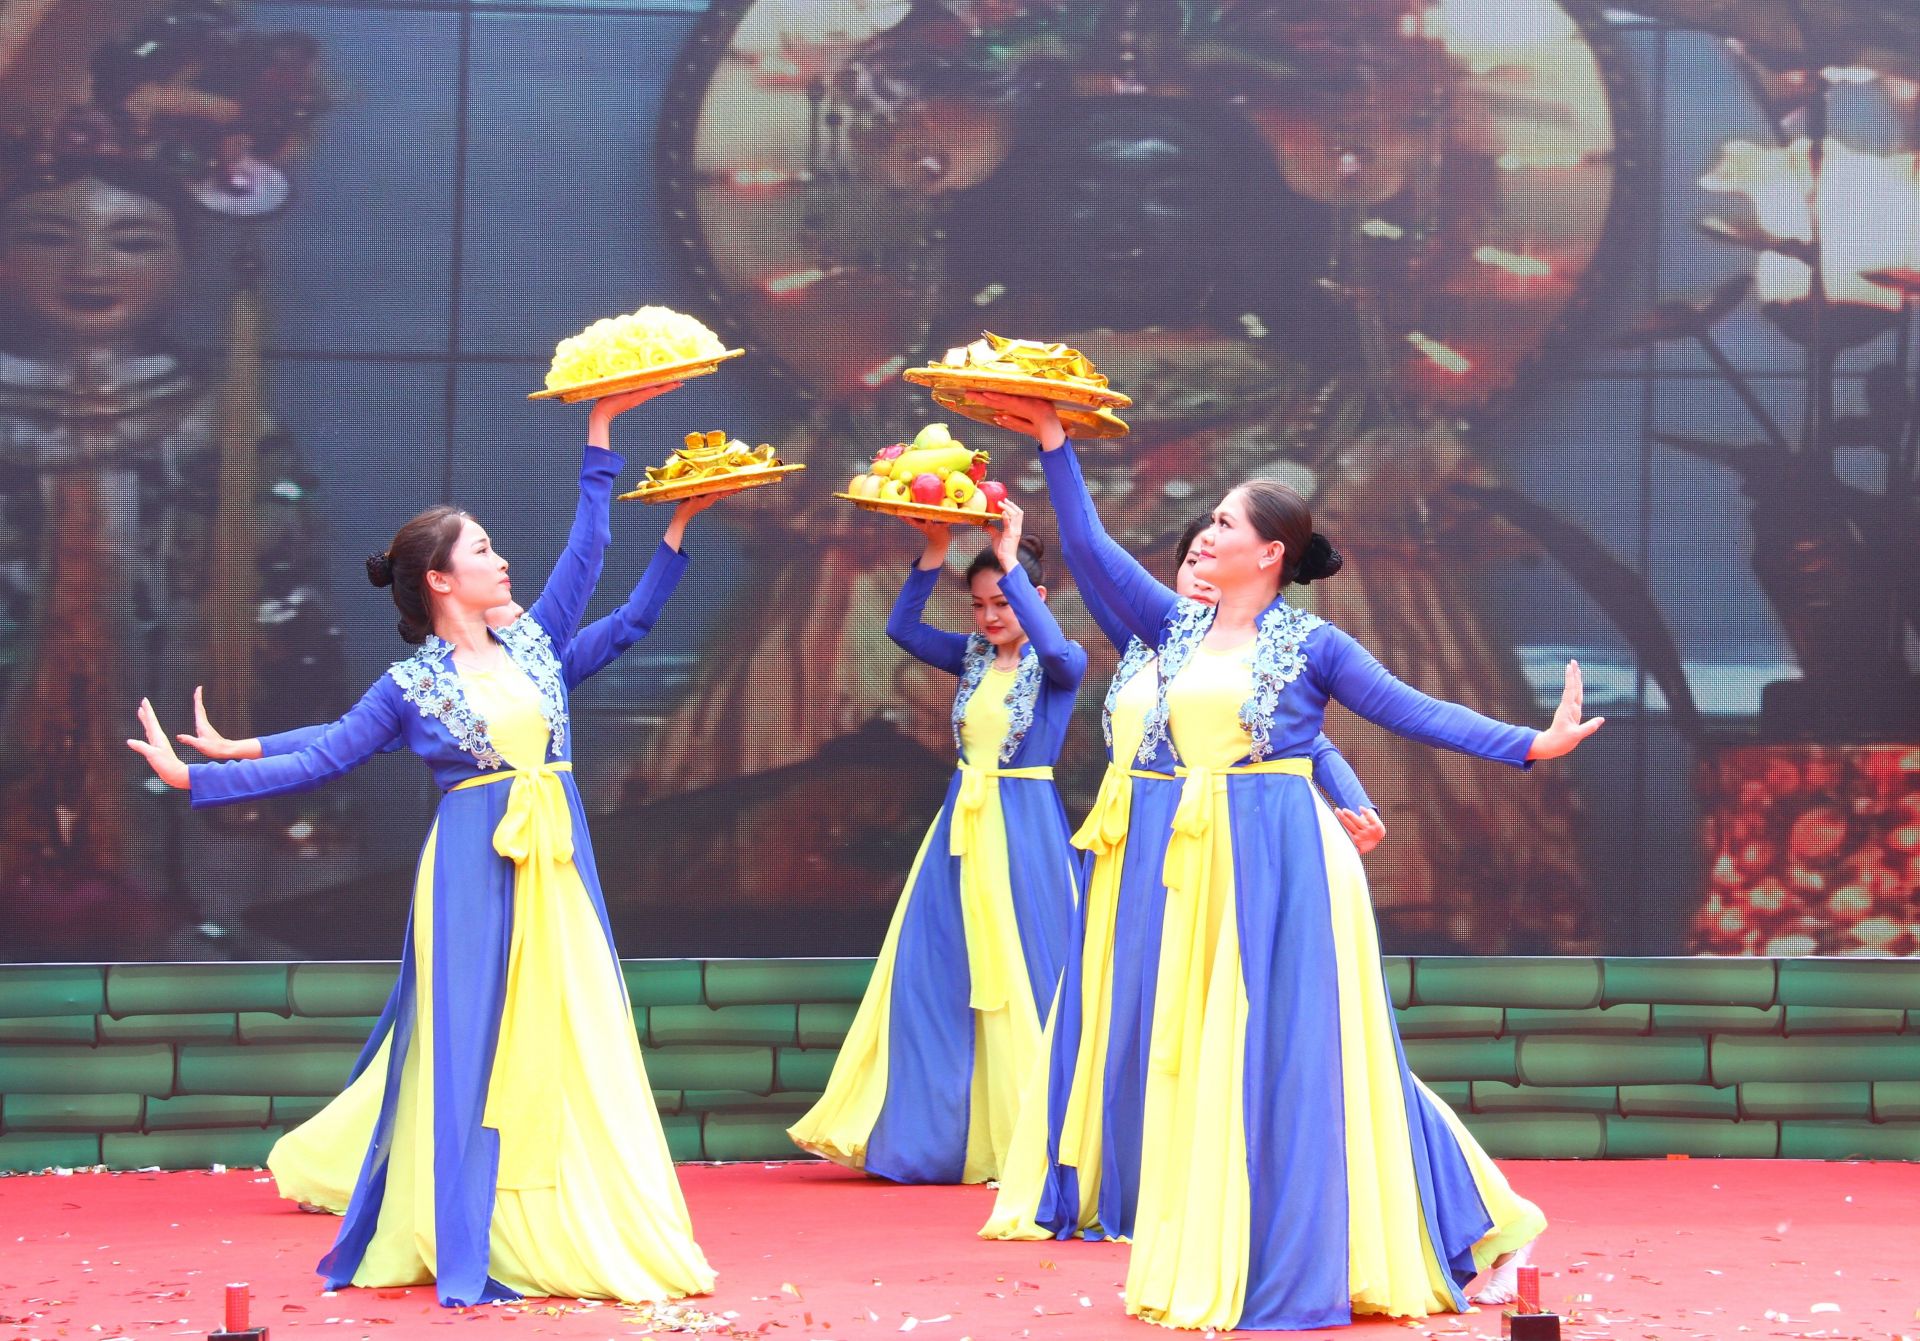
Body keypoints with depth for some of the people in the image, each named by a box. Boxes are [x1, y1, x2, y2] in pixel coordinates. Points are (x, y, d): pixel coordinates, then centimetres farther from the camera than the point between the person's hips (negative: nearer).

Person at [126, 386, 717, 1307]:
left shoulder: (533, 641, 11)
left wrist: (600, 436, 16)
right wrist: (193, 778, -4)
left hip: (557, 864, 4)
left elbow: (588, 545, 16)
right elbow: (323, 761, 1)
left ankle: (575, 1233, 6)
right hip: (473, 871, -4)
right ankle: (470, 1248, -2)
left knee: (572, 1039, 2)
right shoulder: (410, 687, 0)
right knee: (472, 1044, -5)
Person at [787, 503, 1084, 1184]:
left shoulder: (1058, 665, -5)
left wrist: (1009, 559, -28)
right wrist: (933, 556, -6)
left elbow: (1053, 646, -28)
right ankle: (942, 1134, 12)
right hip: (963, 821, 6)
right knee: (934, 976, 4)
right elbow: (902, 627, 4)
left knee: (1022, 974, -3)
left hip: (1026, 826, -6)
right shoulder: (973, 658, 10)